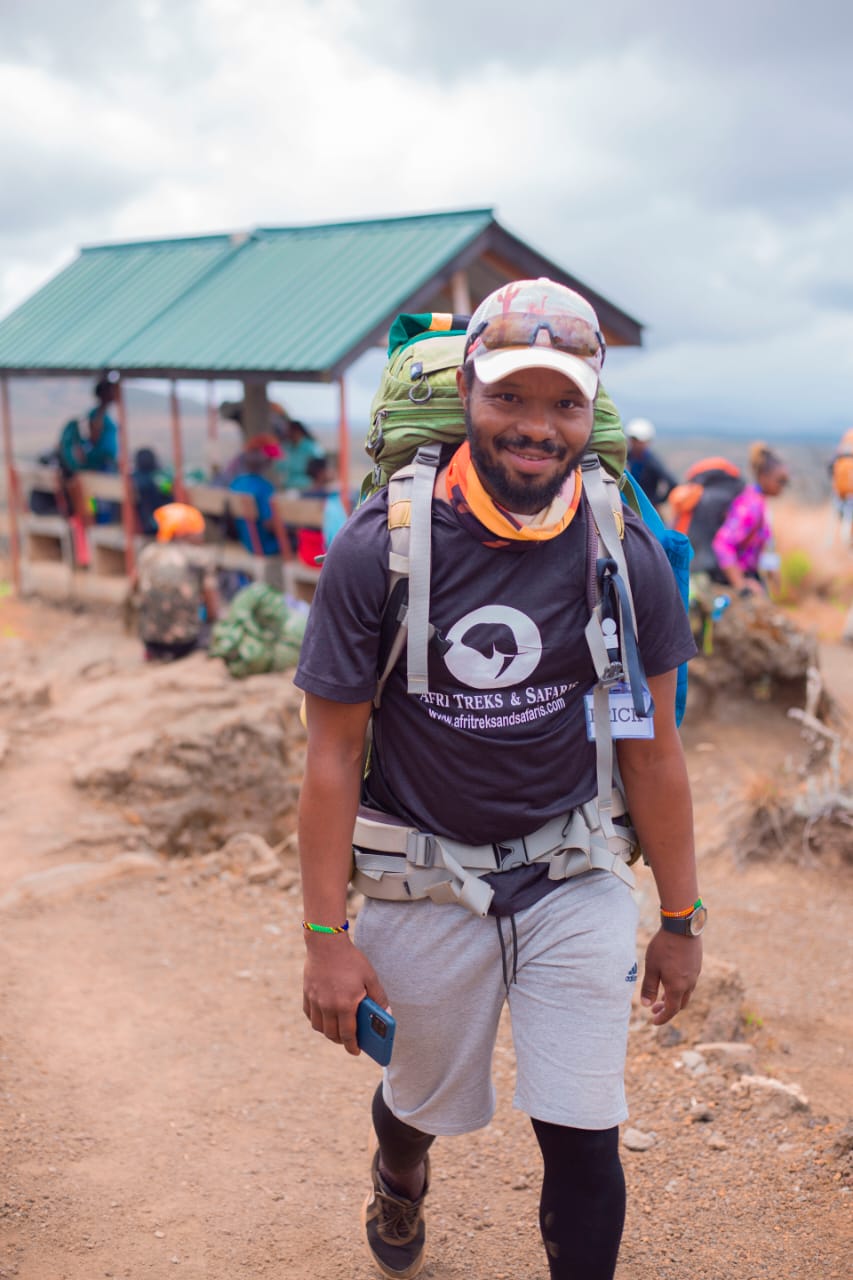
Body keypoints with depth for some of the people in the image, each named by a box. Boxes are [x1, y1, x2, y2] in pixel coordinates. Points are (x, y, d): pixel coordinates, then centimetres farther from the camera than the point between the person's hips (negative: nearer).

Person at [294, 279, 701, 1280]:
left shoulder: (627, 558, -8)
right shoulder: (379, 550, -15)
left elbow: (652, 751, 1)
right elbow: (333, 755, -9)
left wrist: (681, 919, 7)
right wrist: (326, 936, -9)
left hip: (573, 882, 1)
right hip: (425, 883, 0)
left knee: (582, 1140, 2)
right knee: (423, 1099, 21)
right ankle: (399, 1173, 59)